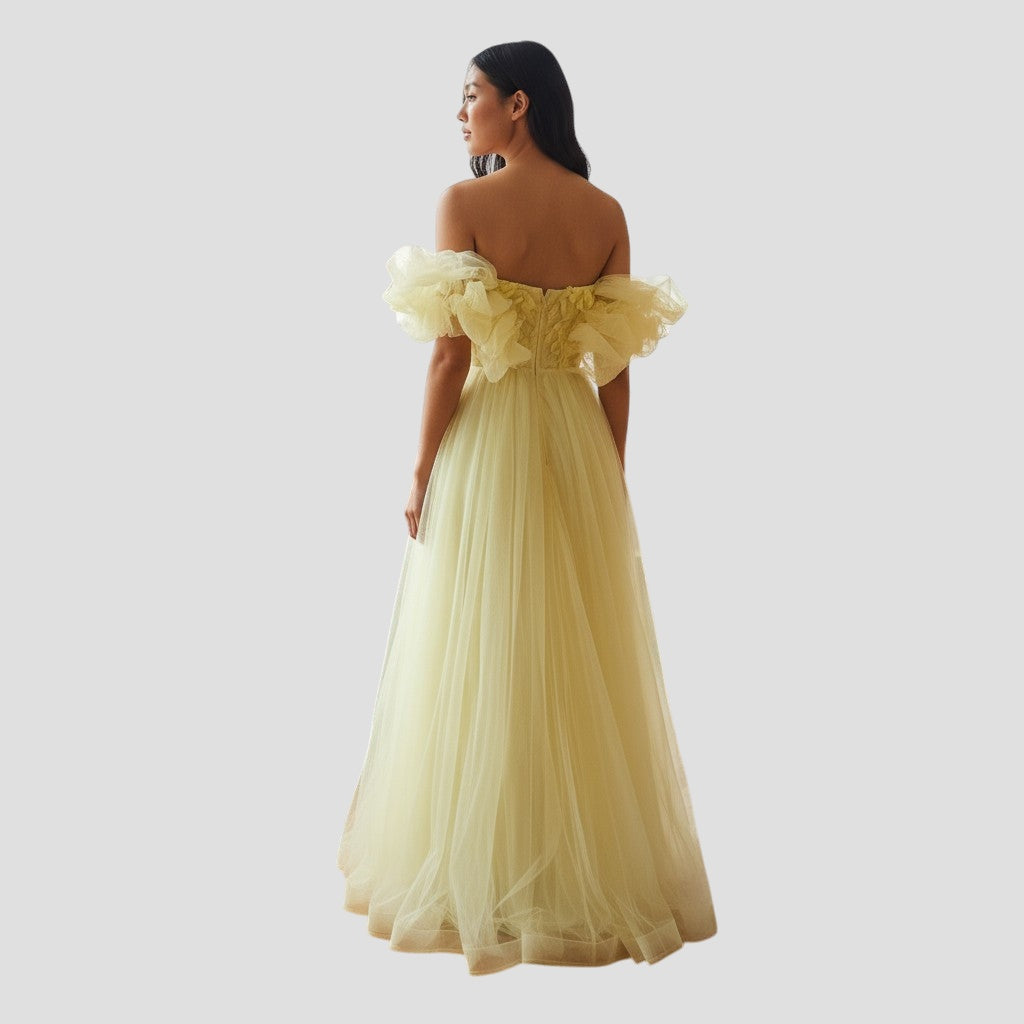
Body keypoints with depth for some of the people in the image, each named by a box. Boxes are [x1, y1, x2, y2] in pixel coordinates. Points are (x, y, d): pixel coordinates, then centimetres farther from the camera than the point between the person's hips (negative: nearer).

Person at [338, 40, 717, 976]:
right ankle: (599, 872, 26)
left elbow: (452, 354, -13)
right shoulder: (607, 212, 3)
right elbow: (617, 364, 2)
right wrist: (611, 475, 10)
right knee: (586, 662, 13)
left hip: (487, 445, -4)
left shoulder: (464, 203, -9)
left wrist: (421, 472, -4)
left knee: (479, 660, 7)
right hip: (578, 443, 4)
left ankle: (482, 884, 19)